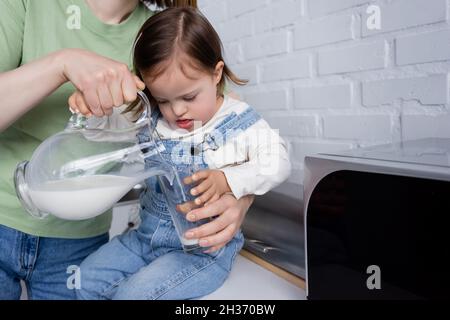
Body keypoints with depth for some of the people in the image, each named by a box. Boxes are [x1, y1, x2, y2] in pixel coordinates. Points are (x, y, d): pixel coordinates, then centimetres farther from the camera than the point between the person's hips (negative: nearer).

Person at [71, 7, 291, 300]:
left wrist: (225, 180, -29)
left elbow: (278, 162, -16)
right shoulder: (151, 120, -1)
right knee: (88, 279, 3)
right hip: (147, 235, 6)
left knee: (136, 292, -21)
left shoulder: (240, 122, -12)